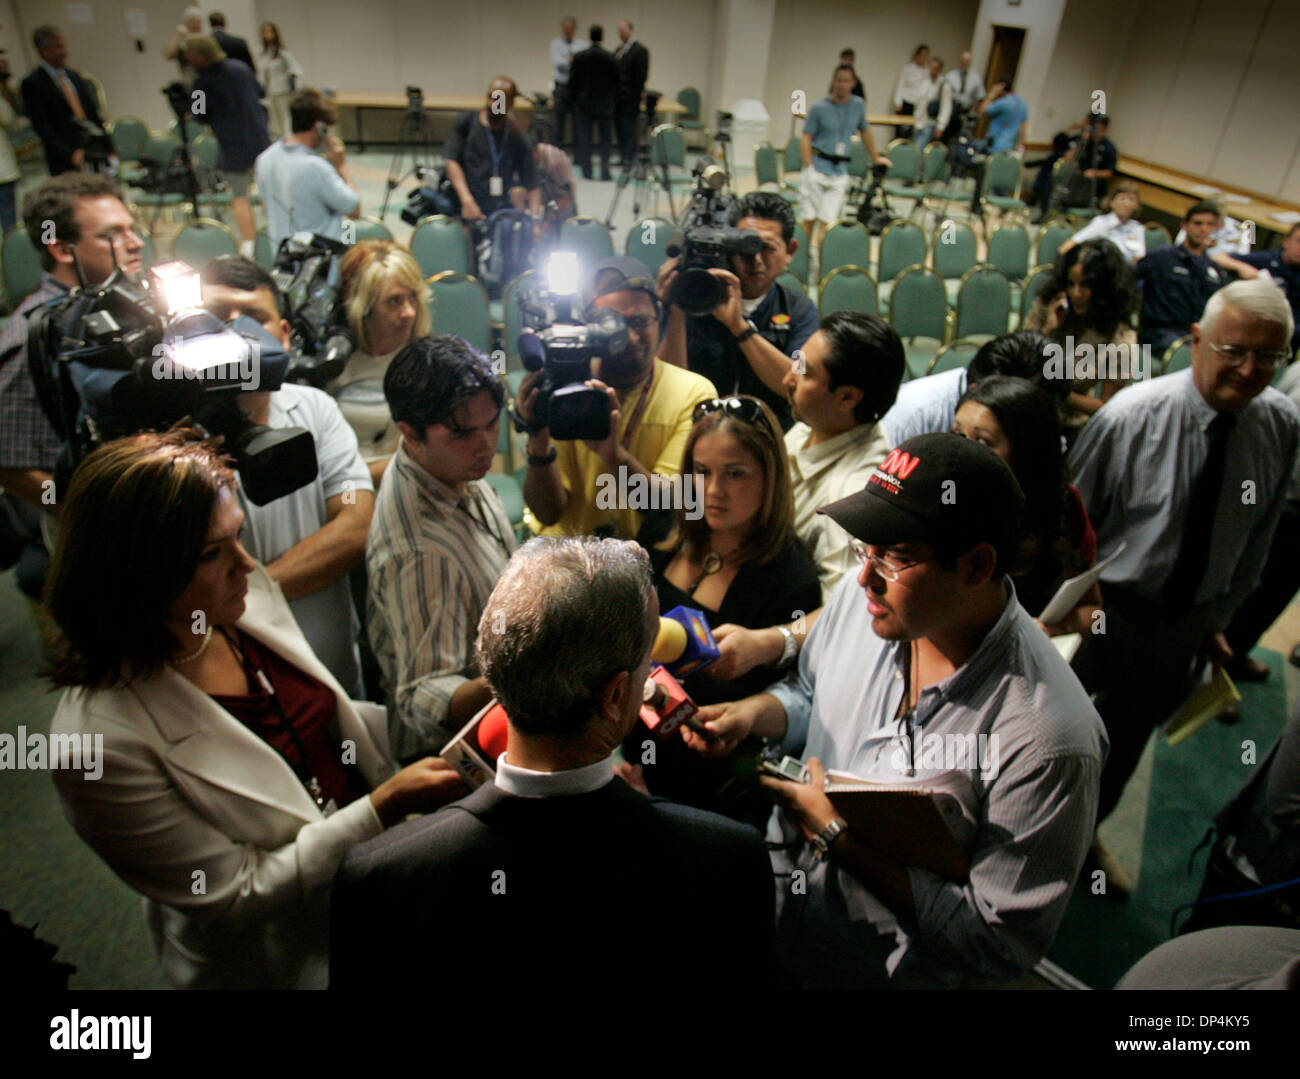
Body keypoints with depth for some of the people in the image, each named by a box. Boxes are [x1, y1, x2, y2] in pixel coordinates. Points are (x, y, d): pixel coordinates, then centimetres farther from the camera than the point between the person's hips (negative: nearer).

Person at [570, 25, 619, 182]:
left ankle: (587, 170, 7)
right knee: (605, 138, 6)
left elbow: (573, 81, 0)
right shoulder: (611, 58, -6)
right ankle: (605, 171, -1)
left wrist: (574, 98, 13)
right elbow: (616, 82, 1)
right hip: (605, 104, 0)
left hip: (583, 103, 0)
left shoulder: (579, 57, -5)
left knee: (584, 138, 7)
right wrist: (613, 100, 14)